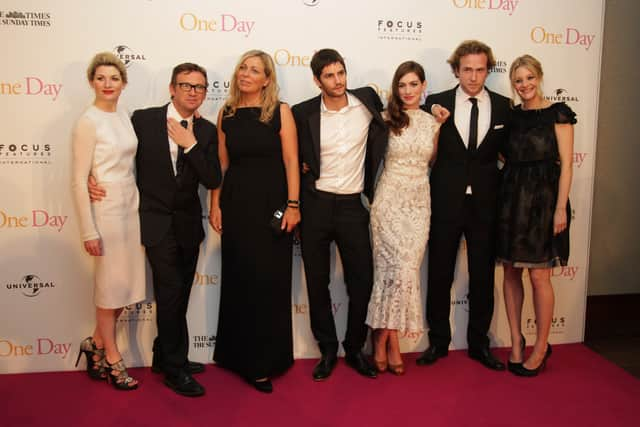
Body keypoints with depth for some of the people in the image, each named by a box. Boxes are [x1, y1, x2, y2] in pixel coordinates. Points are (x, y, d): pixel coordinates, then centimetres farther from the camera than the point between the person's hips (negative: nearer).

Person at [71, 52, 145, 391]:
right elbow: (78, 181, -13)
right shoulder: (88, 122, -12)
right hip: (105, 210, -7)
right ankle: (112, 359, 22)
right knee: (110, 285, 5)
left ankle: (96, 345, 32)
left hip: (131, 207, 7)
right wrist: (88, 231, -15)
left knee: (126, 285, 13)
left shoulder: (124, 116, 7)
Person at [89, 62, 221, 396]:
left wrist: (191, 144, -15)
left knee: (179, 295, 14)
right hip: (157, 220, -4)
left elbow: (212, 181, -6)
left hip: (188, 222, 4)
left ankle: (164, 357, 32)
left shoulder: (207, 132, 2)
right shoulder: (143, 119, -5)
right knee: (171, 293, -7)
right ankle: (176, 369, 9)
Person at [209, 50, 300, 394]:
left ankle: (264, 361, 20)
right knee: (239, 279, 10)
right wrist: (215, 205, 4)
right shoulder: (226, 113, 8)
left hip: (271, 203, -2)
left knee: (269, 280, 4)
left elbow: (291, 161, -5)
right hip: (236, 203, 3)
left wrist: (293, 205, -11)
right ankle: (240, 354, 26)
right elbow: (221, 163, 9)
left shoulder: (280, 112, -2)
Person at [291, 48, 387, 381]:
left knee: (362, 280, 3)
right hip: (315, 204, -1)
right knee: (317, 282, 7)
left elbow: (382, 128, 20)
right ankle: (327, 350, 24)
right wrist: (301, 166, -3)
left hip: (352, 205, 1)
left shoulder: (366, 100, 0)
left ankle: (355, 348, 23)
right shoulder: (303, 113, -4)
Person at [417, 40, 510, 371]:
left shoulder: (503, 107, 3)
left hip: (486, 204, 1)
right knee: (439, 274, 8)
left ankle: (478, 343, 26)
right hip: (445, 203, -1)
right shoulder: (436, 103, -2)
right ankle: (438, 340, 24)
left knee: (482, 277, 10)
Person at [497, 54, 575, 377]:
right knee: (510, 272, 7)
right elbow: (507, 157, 12)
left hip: (542, 198, -5)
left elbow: (565, 163, -7)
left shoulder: (557, 113, -3)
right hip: (511, 198, 5)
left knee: (539, 276, -2)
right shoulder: (511, 115, 11)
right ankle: (516, 341, 21)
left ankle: (541, 347, 14)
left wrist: (560, 208, -13)